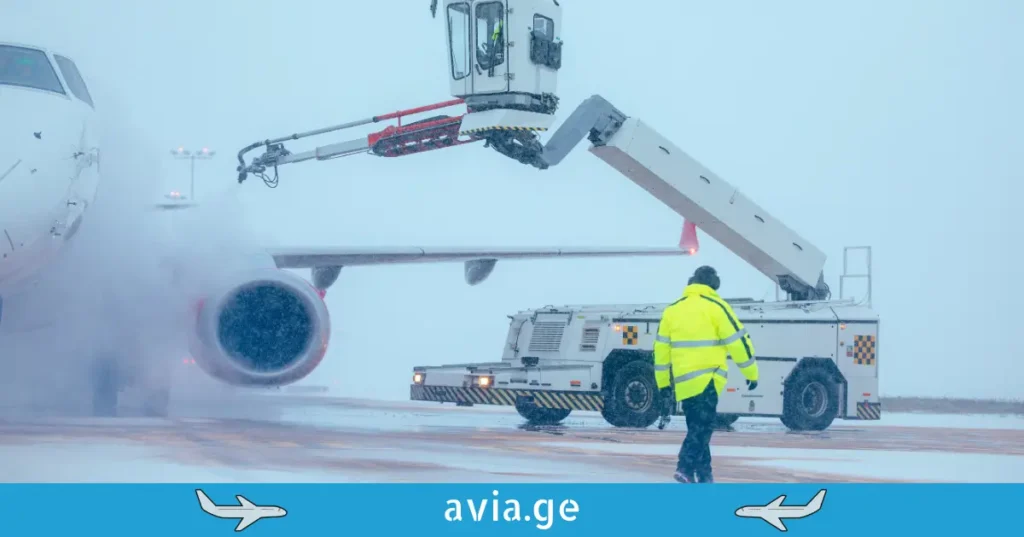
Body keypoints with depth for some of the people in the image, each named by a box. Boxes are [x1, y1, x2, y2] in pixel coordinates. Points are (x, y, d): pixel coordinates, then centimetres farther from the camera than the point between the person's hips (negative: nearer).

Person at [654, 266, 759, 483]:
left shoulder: (673, 309, 14)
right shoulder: (716, 306, -2)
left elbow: (661, 348, 15)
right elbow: (738, 341, -3)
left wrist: (663, 383, 21)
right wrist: (751, 373, 4)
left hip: (682, 381, 5)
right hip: (707, 379, -5)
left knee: (697, 428, 15)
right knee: (702, 427, -8)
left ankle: (704, 473, 16)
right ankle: (686, 468, -22)